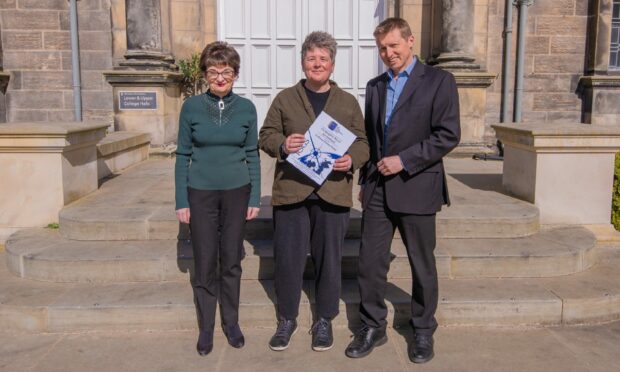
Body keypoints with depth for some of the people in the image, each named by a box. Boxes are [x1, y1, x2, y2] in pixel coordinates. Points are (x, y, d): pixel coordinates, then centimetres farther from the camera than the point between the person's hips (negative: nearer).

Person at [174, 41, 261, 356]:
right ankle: (206, 327, 23)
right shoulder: (191, 107, -4)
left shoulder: (246, 108, -1)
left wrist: (255, 198, 1)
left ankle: (231, 322, 28)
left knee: (231, 261, 11)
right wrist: (181, 201, -3)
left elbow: (252, 155, 4)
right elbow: (183, 155, 0)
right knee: (205, 263, 6)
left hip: (237, 193, 1)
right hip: (201, 194, -1)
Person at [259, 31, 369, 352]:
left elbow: (362, 142, 9)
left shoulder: (348, 102, 10)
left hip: (333, 193, 0)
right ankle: (287, 319, 26)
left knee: (328, 259, 7)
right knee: (287, 259, 6)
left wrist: (352, 159, -13)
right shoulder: (285, 99, 9)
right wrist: (281, 145, -16)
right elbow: (266, 135, 7)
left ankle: (324, 320, 26)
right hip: (291, 191, 0)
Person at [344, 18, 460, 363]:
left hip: (416, 188, -4)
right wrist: (366, 180, 15)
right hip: (378, 189, 5)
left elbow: (449, 135, -11)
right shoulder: (375, 86, 14)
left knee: (423, 265, 9)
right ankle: (373, 327, 23)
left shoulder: (439, 81, -4)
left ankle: (423, 331, 27)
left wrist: (404, 160, -17)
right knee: (370, 263, 6)